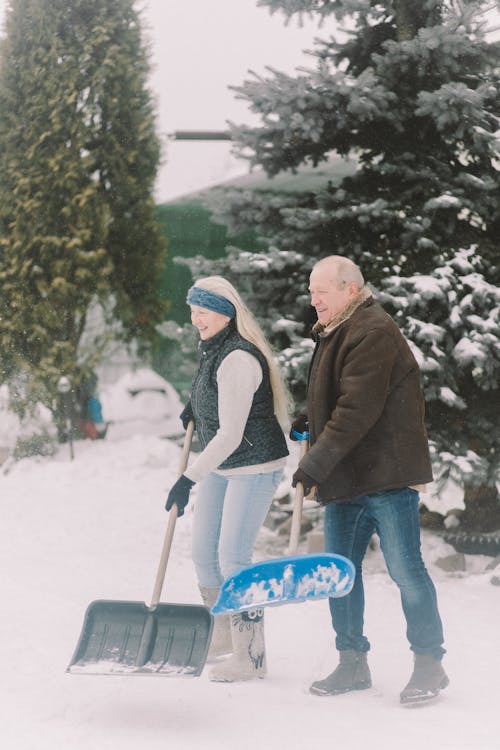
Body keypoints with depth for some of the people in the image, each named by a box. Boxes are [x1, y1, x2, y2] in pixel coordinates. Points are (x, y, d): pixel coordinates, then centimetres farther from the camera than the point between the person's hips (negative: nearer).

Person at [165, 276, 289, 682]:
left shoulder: (239, 360, -24)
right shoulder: (213, 350, 6)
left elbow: (230, 435, -28)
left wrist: (189, 479, -28)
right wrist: (195, 407, 15)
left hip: (255, 466, -10)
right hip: (220, 467, 10)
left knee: (233, 557, -11)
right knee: (203, 553, 12)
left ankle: (250, 656, -3)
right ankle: (223, 635, 29)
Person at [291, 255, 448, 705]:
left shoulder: (374, 334, -16)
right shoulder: (335, 334, 16)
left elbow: (358, 410, -23)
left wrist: (316, 464, -23)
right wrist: (311, 421, 11)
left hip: (387, 475, -10)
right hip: (345, 478, 10)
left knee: (405, 568, -3)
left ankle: (430, 664, 7)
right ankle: (352, 663, 19)